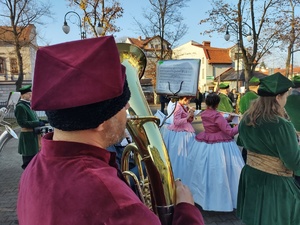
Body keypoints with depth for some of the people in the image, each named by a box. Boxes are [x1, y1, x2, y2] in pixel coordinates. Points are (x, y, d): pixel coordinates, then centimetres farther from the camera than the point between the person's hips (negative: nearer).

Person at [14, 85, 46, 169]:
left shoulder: (28, 104, 12)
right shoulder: (20, 107, -17)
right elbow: (22, 123, -22)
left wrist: (40, 121, 3)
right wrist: (38, 123, -24)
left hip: (33, 134, 9)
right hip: (28, 136, -9)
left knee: (33, 155, 20)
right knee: (28, 158, 0)